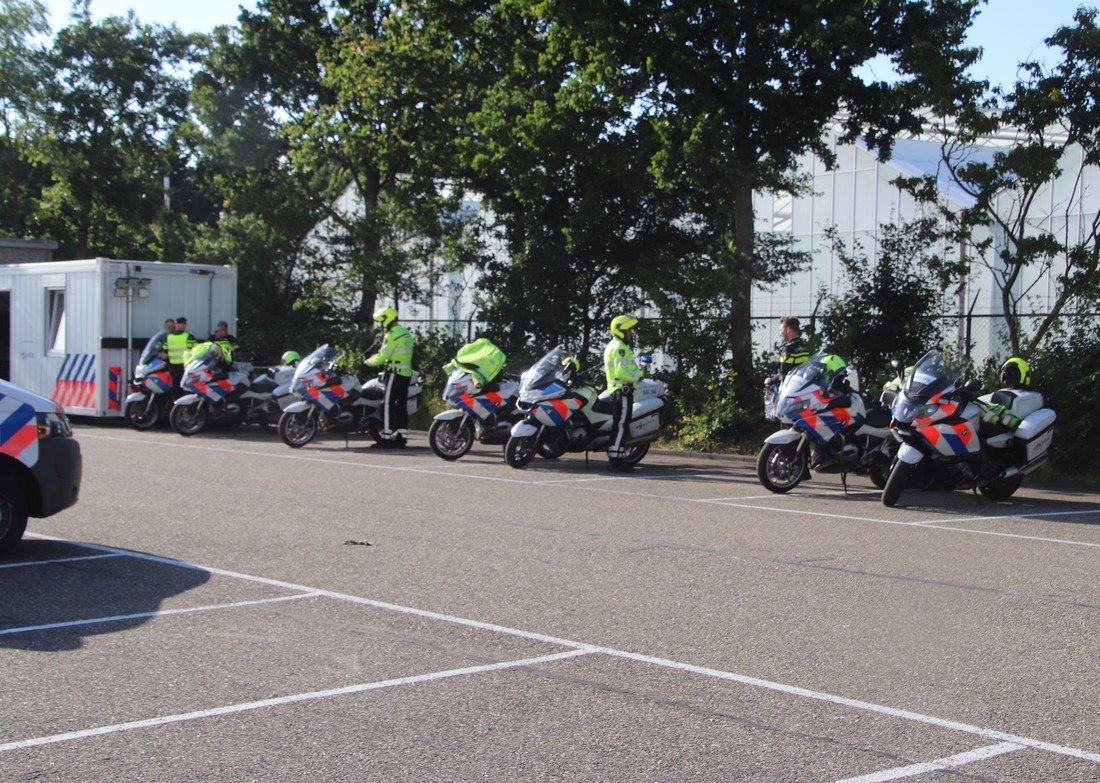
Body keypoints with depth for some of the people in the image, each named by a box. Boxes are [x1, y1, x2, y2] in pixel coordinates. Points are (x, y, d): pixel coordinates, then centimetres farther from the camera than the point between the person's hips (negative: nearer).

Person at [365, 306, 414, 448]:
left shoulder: (393, 334, -13)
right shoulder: (406, 333, 17)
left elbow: (383, 356, -13)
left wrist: (369, 362, 4)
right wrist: (377, 358, 16)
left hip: (395, 373, -9)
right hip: (407, 373, 9)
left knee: (388, 405, -7)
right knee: (401, 406, 9)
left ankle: (386, 439, -9)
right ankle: (401, 438, 10)